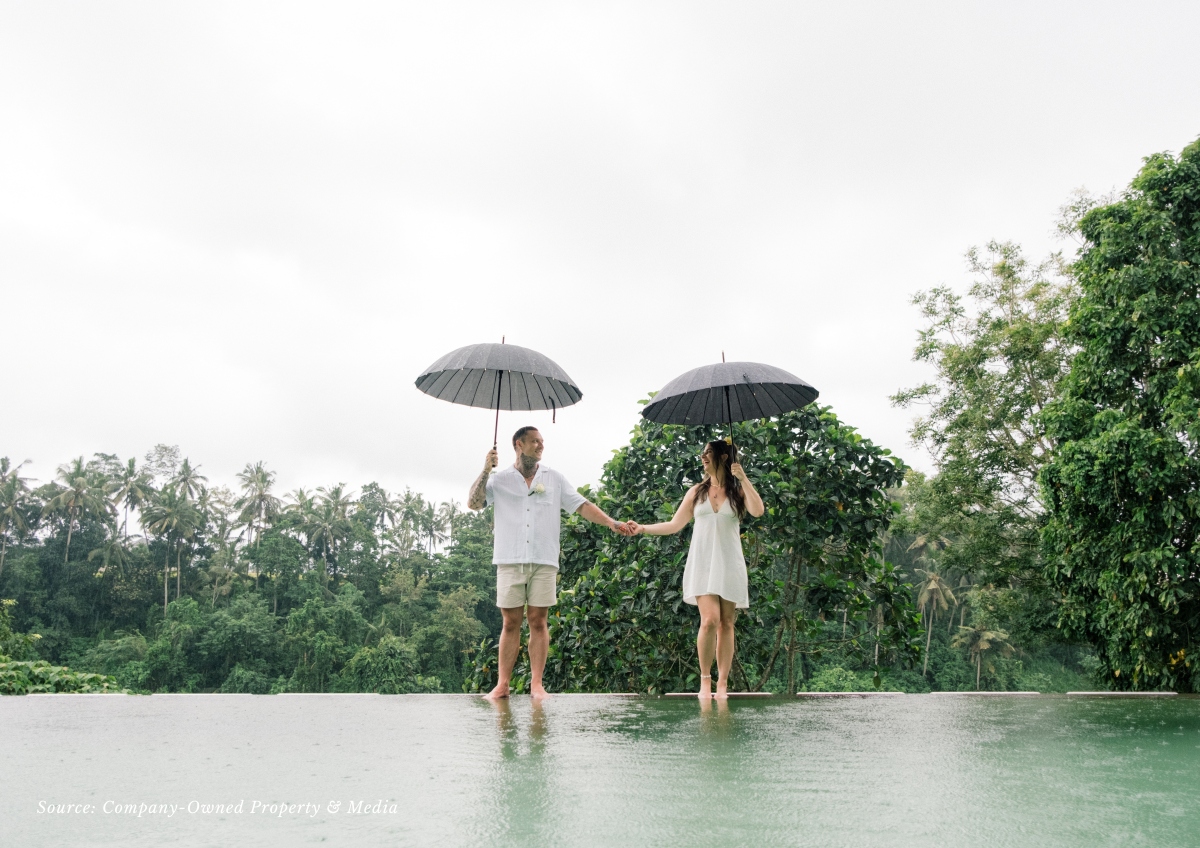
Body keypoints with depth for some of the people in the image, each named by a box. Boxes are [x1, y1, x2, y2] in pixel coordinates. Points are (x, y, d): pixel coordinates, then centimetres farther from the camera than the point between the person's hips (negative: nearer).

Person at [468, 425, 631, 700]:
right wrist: (486, 470, -10)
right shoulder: (500, 479, 7)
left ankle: (537, 683, 3)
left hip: (543, 562, 1)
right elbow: (474, 503, -2)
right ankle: (502, 684, 5)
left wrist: (611, 523, -4)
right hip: (510, 561, 0)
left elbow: (582, 505, 7)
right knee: (510, 622, 1)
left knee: (538, 621, 0)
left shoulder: (554, 479, 10)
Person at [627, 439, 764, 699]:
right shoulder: (697, 491, 13)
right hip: (703, 563, 0)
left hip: (729, 564, 0)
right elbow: (674, 525, 13)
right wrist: (642, 528, 5)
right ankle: (705, 679, -2)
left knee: (726, 623, -1)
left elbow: (758, 511, -13)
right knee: (709, 620, -15)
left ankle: (722, 683, 6)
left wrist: (743, 479, -11)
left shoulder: (737, 491, 8)